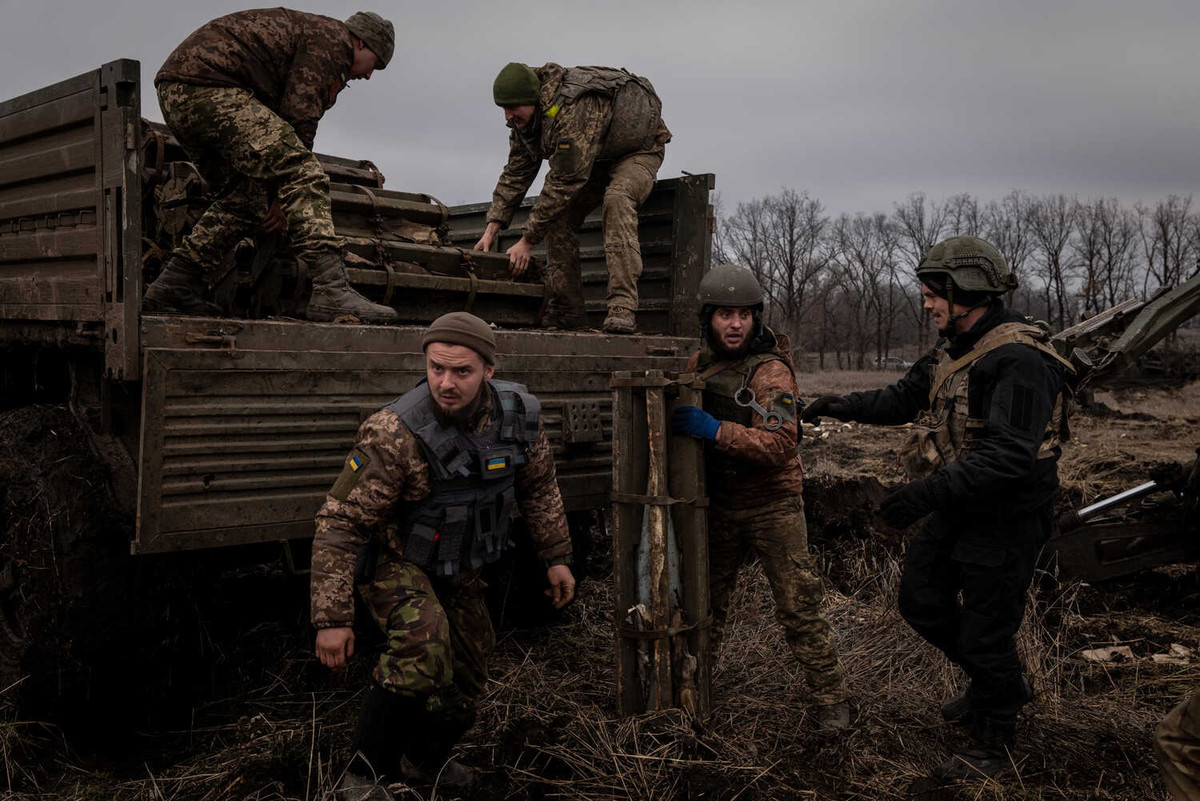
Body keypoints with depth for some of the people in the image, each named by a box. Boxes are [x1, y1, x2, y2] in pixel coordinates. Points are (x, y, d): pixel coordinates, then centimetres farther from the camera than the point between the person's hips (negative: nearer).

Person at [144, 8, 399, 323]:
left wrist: (276, 196, 25)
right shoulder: (330, 38, 3)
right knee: (305, 175, -17)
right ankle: (331, 292, -29)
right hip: (209, 87, -11)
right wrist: (282, 196, -3)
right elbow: (299, 120, -7)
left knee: (245, 199, 19)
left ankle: (173, 287, 17)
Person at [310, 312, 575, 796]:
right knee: (424, 644, -32)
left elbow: (538, 486, 4)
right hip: (394, 561, -6)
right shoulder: (395, 433, -33)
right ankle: (369, 773, -13)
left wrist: (556, 556, 6)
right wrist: (332, 617, -28)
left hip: (458, 569, 6)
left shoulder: (519, 414, -17)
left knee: (466, 675, 16)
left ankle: (425, 760, 45)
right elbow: (339, 523, -28)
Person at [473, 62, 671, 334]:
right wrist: (492, 229, -12)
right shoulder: (525, 116, -11)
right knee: (557, 212, -11)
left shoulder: (574, 111, -40)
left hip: (639, 149, -8)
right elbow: (516, 173, -4)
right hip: (596, 159, 8)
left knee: (617, 198, -37)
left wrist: (527, 241, -35)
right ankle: (567, 311, -7)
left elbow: (565, 182, -39)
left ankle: (622, 309, -43)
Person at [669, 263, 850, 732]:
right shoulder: (700, 364, 5)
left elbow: (780, 444, -27)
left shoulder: (771, 372, -16)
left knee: (798, 607, -1)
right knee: (705, 599, 16)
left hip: (772, 505, -6)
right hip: (719, 504, 6)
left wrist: (715, 430, -32)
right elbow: (685, 421, 23)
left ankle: (831, 698, 12)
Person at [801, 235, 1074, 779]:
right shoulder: (953, 351, 7)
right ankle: (1002, 684, 40)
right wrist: (844, 406, 3)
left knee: (984, 632, 2)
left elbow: (1008, 457, -32)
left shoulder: (1018, 361, -24)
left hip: (1003, 520, -10)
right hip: (956, 510, 10)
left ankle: (993, 744, 24)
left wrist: (929, 494, -35)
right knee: (921, 601, 19)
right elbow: (903, 399, 19)